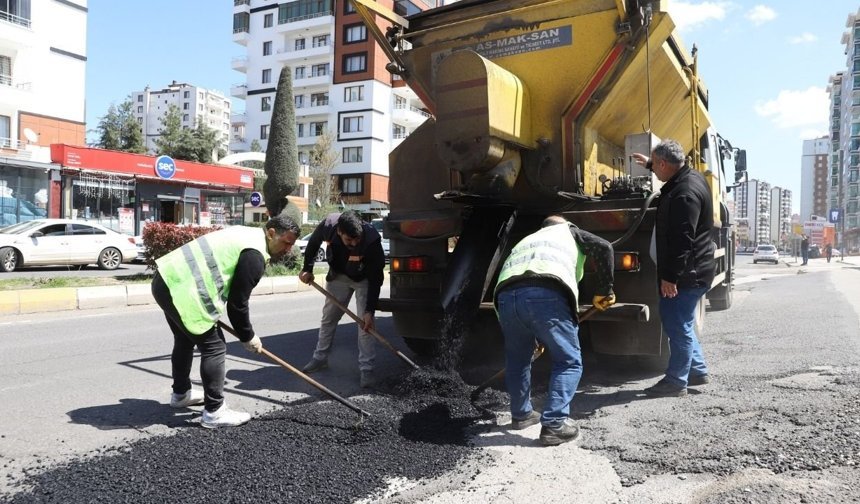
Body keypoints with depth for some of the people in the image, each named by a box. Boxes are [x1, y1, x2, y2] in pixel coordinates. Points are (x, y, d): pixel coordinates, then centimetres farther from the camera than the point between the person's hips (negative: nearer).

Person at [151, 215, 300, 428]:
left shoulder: (246, 234, 16)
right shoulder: (254, 255, -14)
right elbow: (237, 303, -11)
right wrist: (248, 337, 2)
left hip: (168, 278, 11)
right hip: (181, 289, -11)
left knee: (185, 339, 27)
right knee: (214, 346, -4)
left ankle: (180, 393, 45)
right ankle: (214, 412, 2)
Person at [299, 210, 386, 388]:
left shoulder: (372, 240, -39)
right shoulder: (328, 225, -31)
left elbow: (375, 279, -31)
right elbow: (313, 242, -4)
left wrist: (369, 310, -32)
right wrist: (307, 269, -2)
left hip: (364, 279, -4)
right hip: (338, 275, 4)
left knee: (366, 323, -11)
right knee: (328, 316, 12)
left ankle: (366, 369, -3)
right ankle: (320, 358, 28)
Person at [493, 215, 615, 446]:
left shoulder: (526, 240, 43)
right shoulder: (568, 231, 32)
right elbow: (603, 248, 13)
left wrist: (536, 338, 52)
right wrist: (604, 291, 21)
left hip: (506, 295, 5)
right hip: (545, 294, -5)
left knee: (517, 359, 26)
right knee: (569, 362, 10)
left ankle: (521, 414, 38)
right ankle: (554, 425, 6)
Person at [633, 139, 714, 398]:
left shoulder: (685, 193, -24)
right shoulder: (690, 177, 8)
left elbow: (682, 240, -28)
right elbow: (672, 171, 36)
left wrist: (670, 276, -26)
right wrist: (649, 163, 42)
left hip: (687, 273, -11)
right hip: (692, 270, 11)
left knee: (678, 326, -2)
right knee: (678, 323, 19)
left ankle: (676, 382, 8)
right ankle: (698, 371, 29)